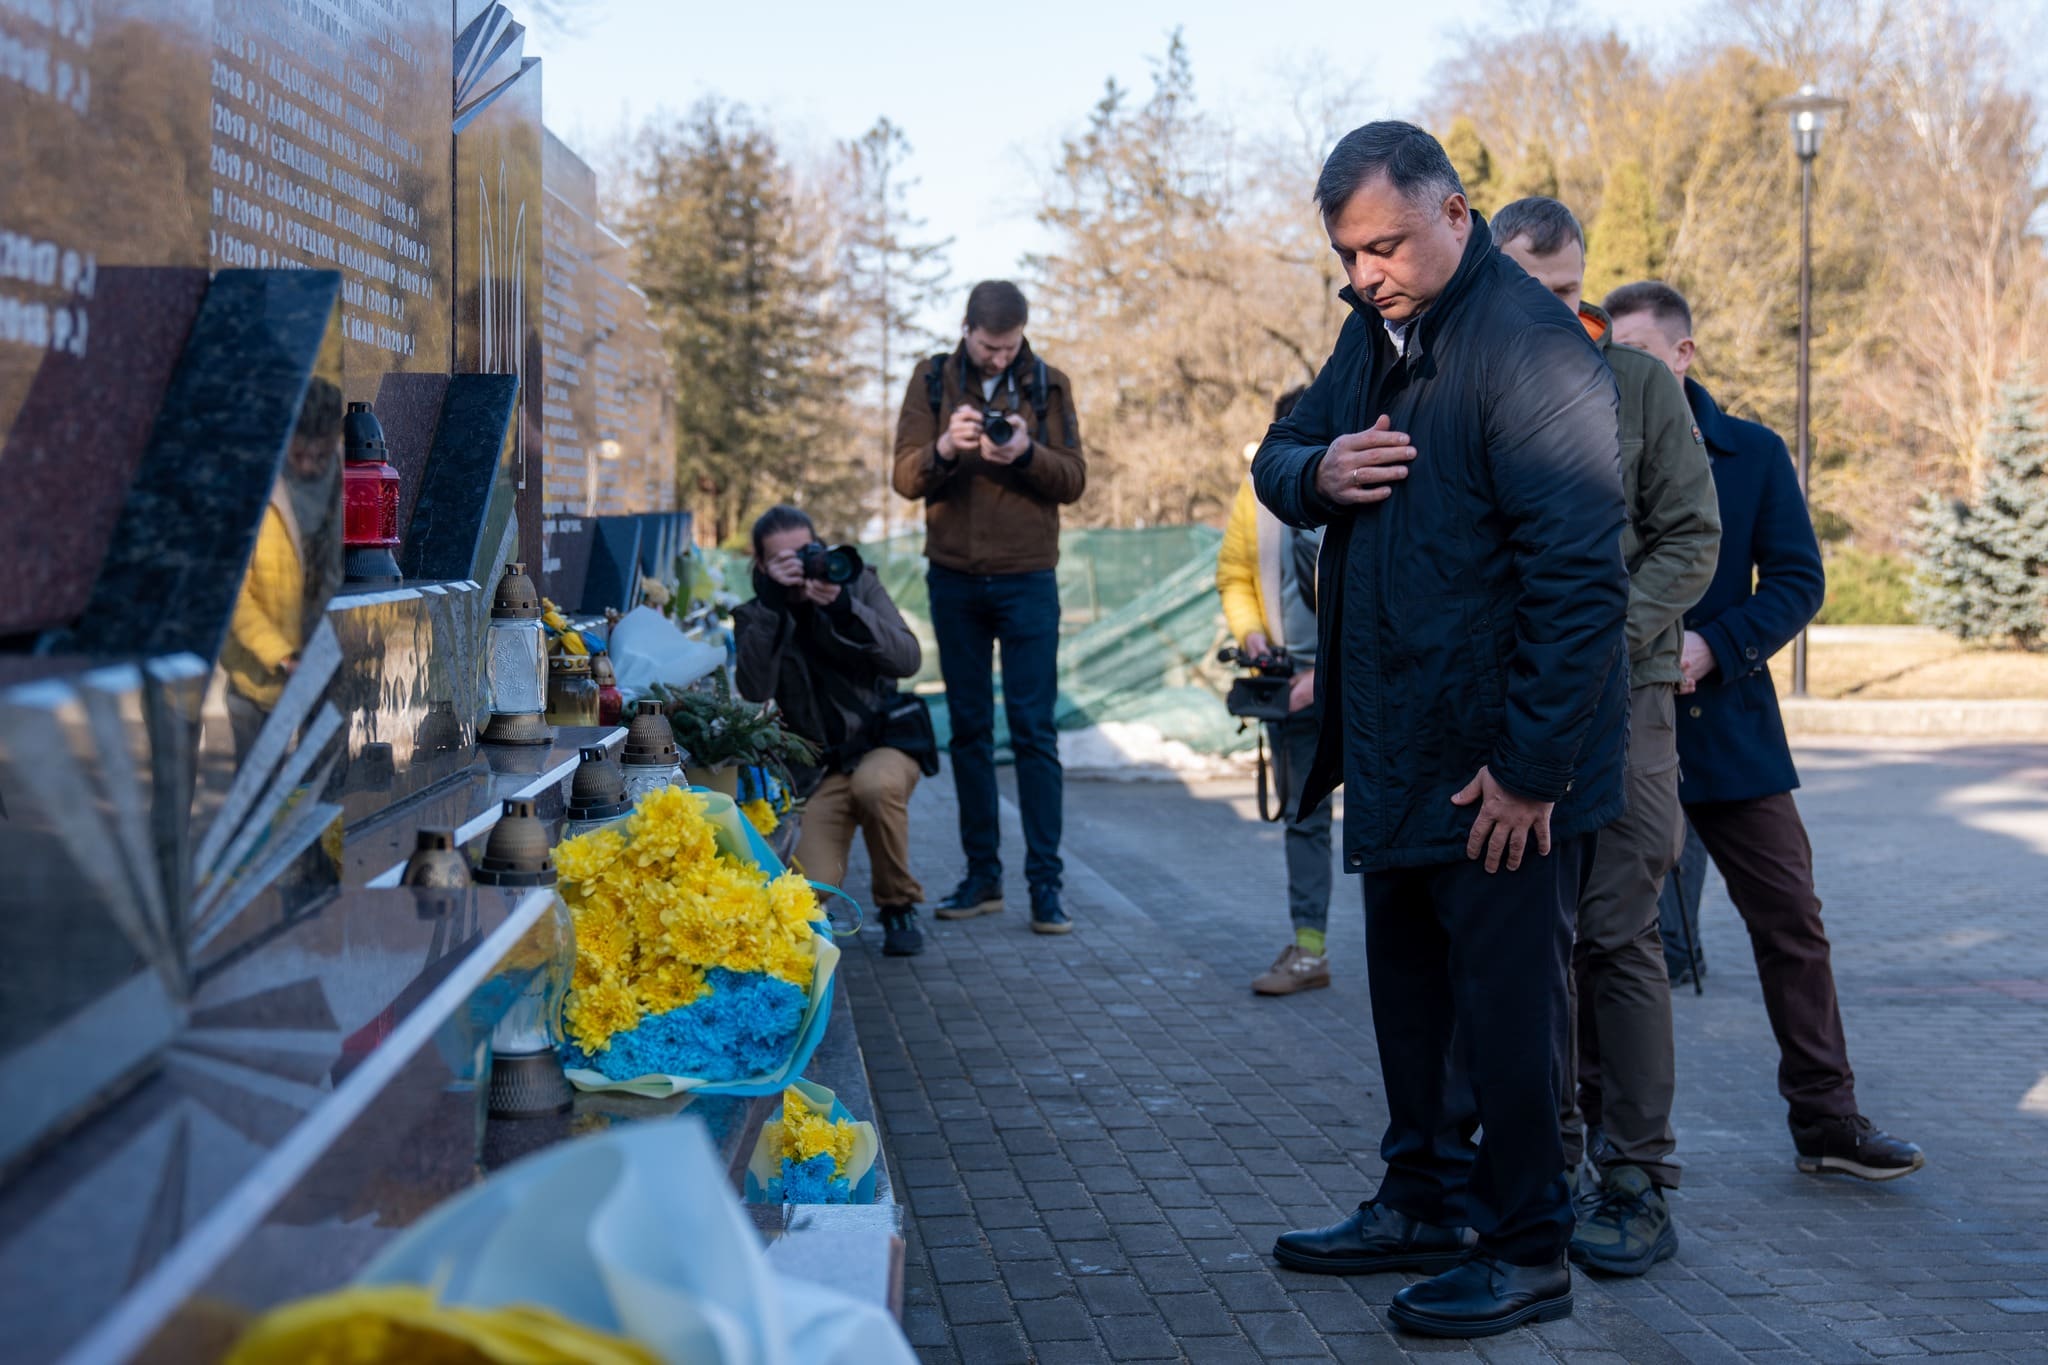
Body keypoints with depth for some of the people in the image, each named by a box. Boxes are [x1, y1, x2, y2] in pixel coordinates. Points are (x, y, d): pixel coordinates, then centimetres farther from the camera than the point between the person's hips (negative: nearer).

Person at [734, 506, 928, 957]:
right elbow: (755, 690, -20)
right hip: (822, 767, 0)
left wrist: (845, 608, -27)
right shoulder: (755, 617, 0)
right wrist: (770, 604, -26)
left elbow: (906, 659, -14)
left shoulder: (856, 583, 0)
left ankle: (899, 906, -12)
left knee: (875, 784, -38)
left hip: (883, 743, 0)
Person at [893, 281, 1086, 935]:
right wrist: (944, 449, -23)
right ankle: (982, 875, 14)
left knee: (1034, 730, -4)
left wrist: (1026, 453, -19)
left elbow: (1073, 480, 0)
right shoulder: (932, 382, 4)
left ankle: (1045, 883, -2)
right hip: (954, 580, 2)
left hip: (1027, 580, -1)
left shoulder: (1048, 385, 4)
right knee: (968, 728, 6)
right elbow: (905, 478, -2)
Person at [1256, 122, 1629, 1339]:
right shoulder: (1378, 329, 10)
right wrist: (1315, 472, -6)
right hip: (1397, 747, 9)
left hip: (1507, 765, -9)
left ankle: (1529, 1250, 14)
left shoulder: (1532, 348, -19)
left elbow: (1583, 576, -23)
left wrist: (1530, 765, -22)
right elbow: (1279, 452, 20)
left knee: (1507, 1003, 1)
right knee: (1411, 990, 18)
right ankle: (1426, 1201, 33)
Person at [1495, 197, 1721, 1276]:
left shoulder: (1638, 383, 4)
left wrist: (1612, 633, -12)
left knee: (1619, 937, -5)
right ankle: (1547, 1155, 19)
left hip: (1620, 693, -2)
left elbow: (1691, 539, 2)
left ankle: (1638, 1182, 3)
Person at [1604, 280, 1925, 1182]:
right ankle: (1603, 1118, 18)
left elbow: (1798, 580, -1)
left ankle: (1826, 1119, 13)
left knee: (1791, 920, 3)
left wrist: (1711, 647, -15)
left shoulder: (1753, 455, 2)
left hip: (1727, 719, 1)